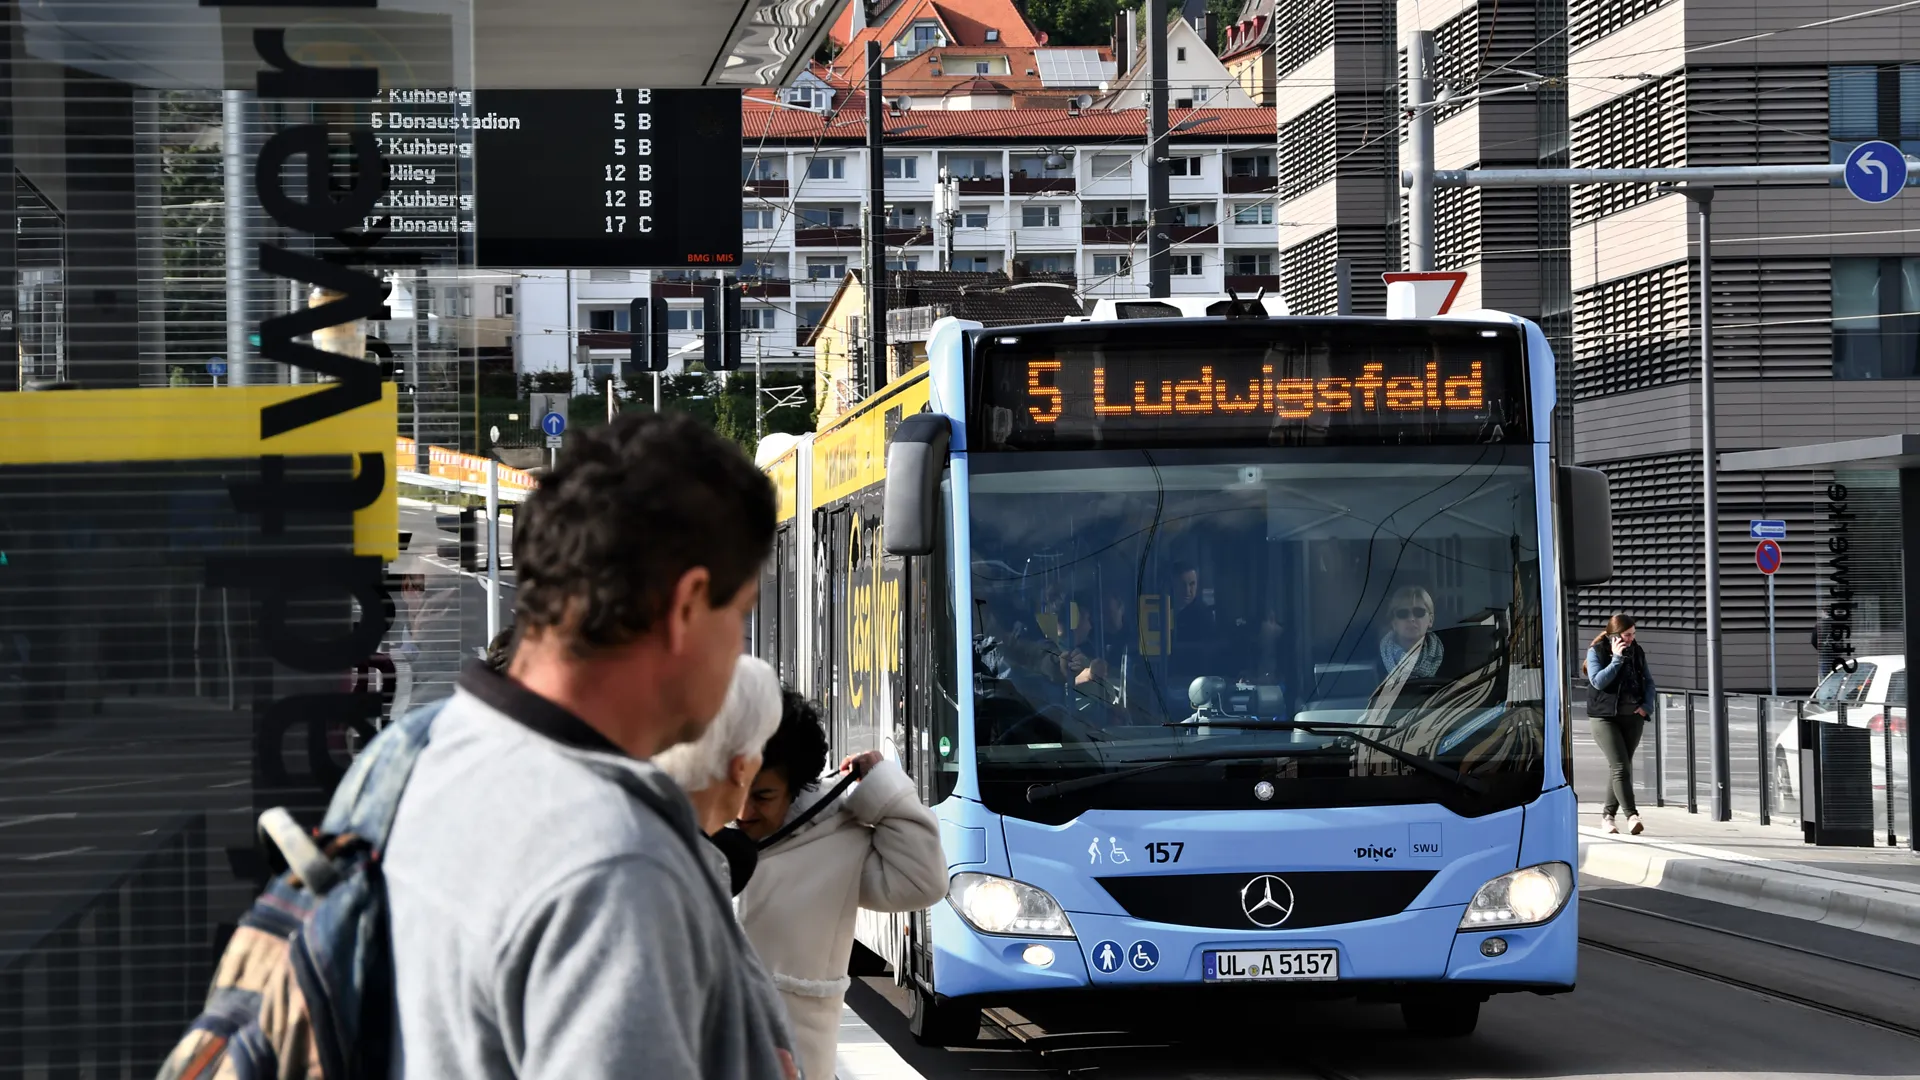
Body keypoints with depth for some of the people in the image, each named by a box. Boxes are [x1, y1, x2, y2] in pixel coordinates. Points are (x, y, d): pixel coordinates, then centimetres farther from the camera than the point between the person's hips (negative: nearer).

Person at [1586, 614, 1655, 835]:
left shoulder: (1637, 651, 9)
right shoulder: (1597, 651, -4)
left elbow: (1648, 681, 15)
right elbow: (1598, 681, -15)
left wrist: (1647, 705, -1)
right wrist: (1617, 658, -18)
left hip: (1632, 717, 5)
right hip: (1605, 716, -5)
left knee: (1622, 766, 7)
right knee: (1620, 766, -15)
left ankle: (1608, 813, 19)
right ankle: (1632, 815, -21)